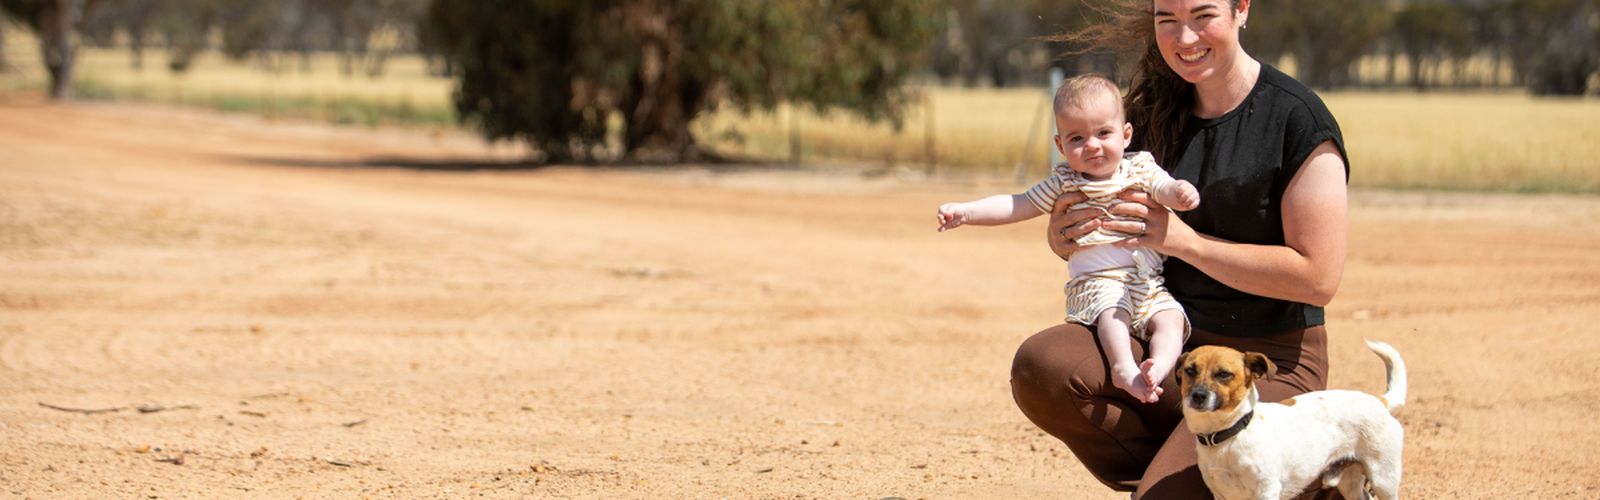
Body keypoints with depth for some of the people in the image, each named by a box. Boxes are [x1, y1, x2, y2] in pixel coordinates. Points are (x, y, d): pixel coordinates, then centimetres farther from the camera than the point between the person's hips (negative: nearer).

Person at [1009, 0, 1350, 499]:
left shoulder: (1298, 120, -12)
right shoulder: (1155, 112, 6)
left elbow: (1318, 278, -17)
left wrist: (1186, 241, -20)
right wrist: (1063, 241, -6)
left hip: (1270, 362, -5)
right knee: (1038, 367, -24)